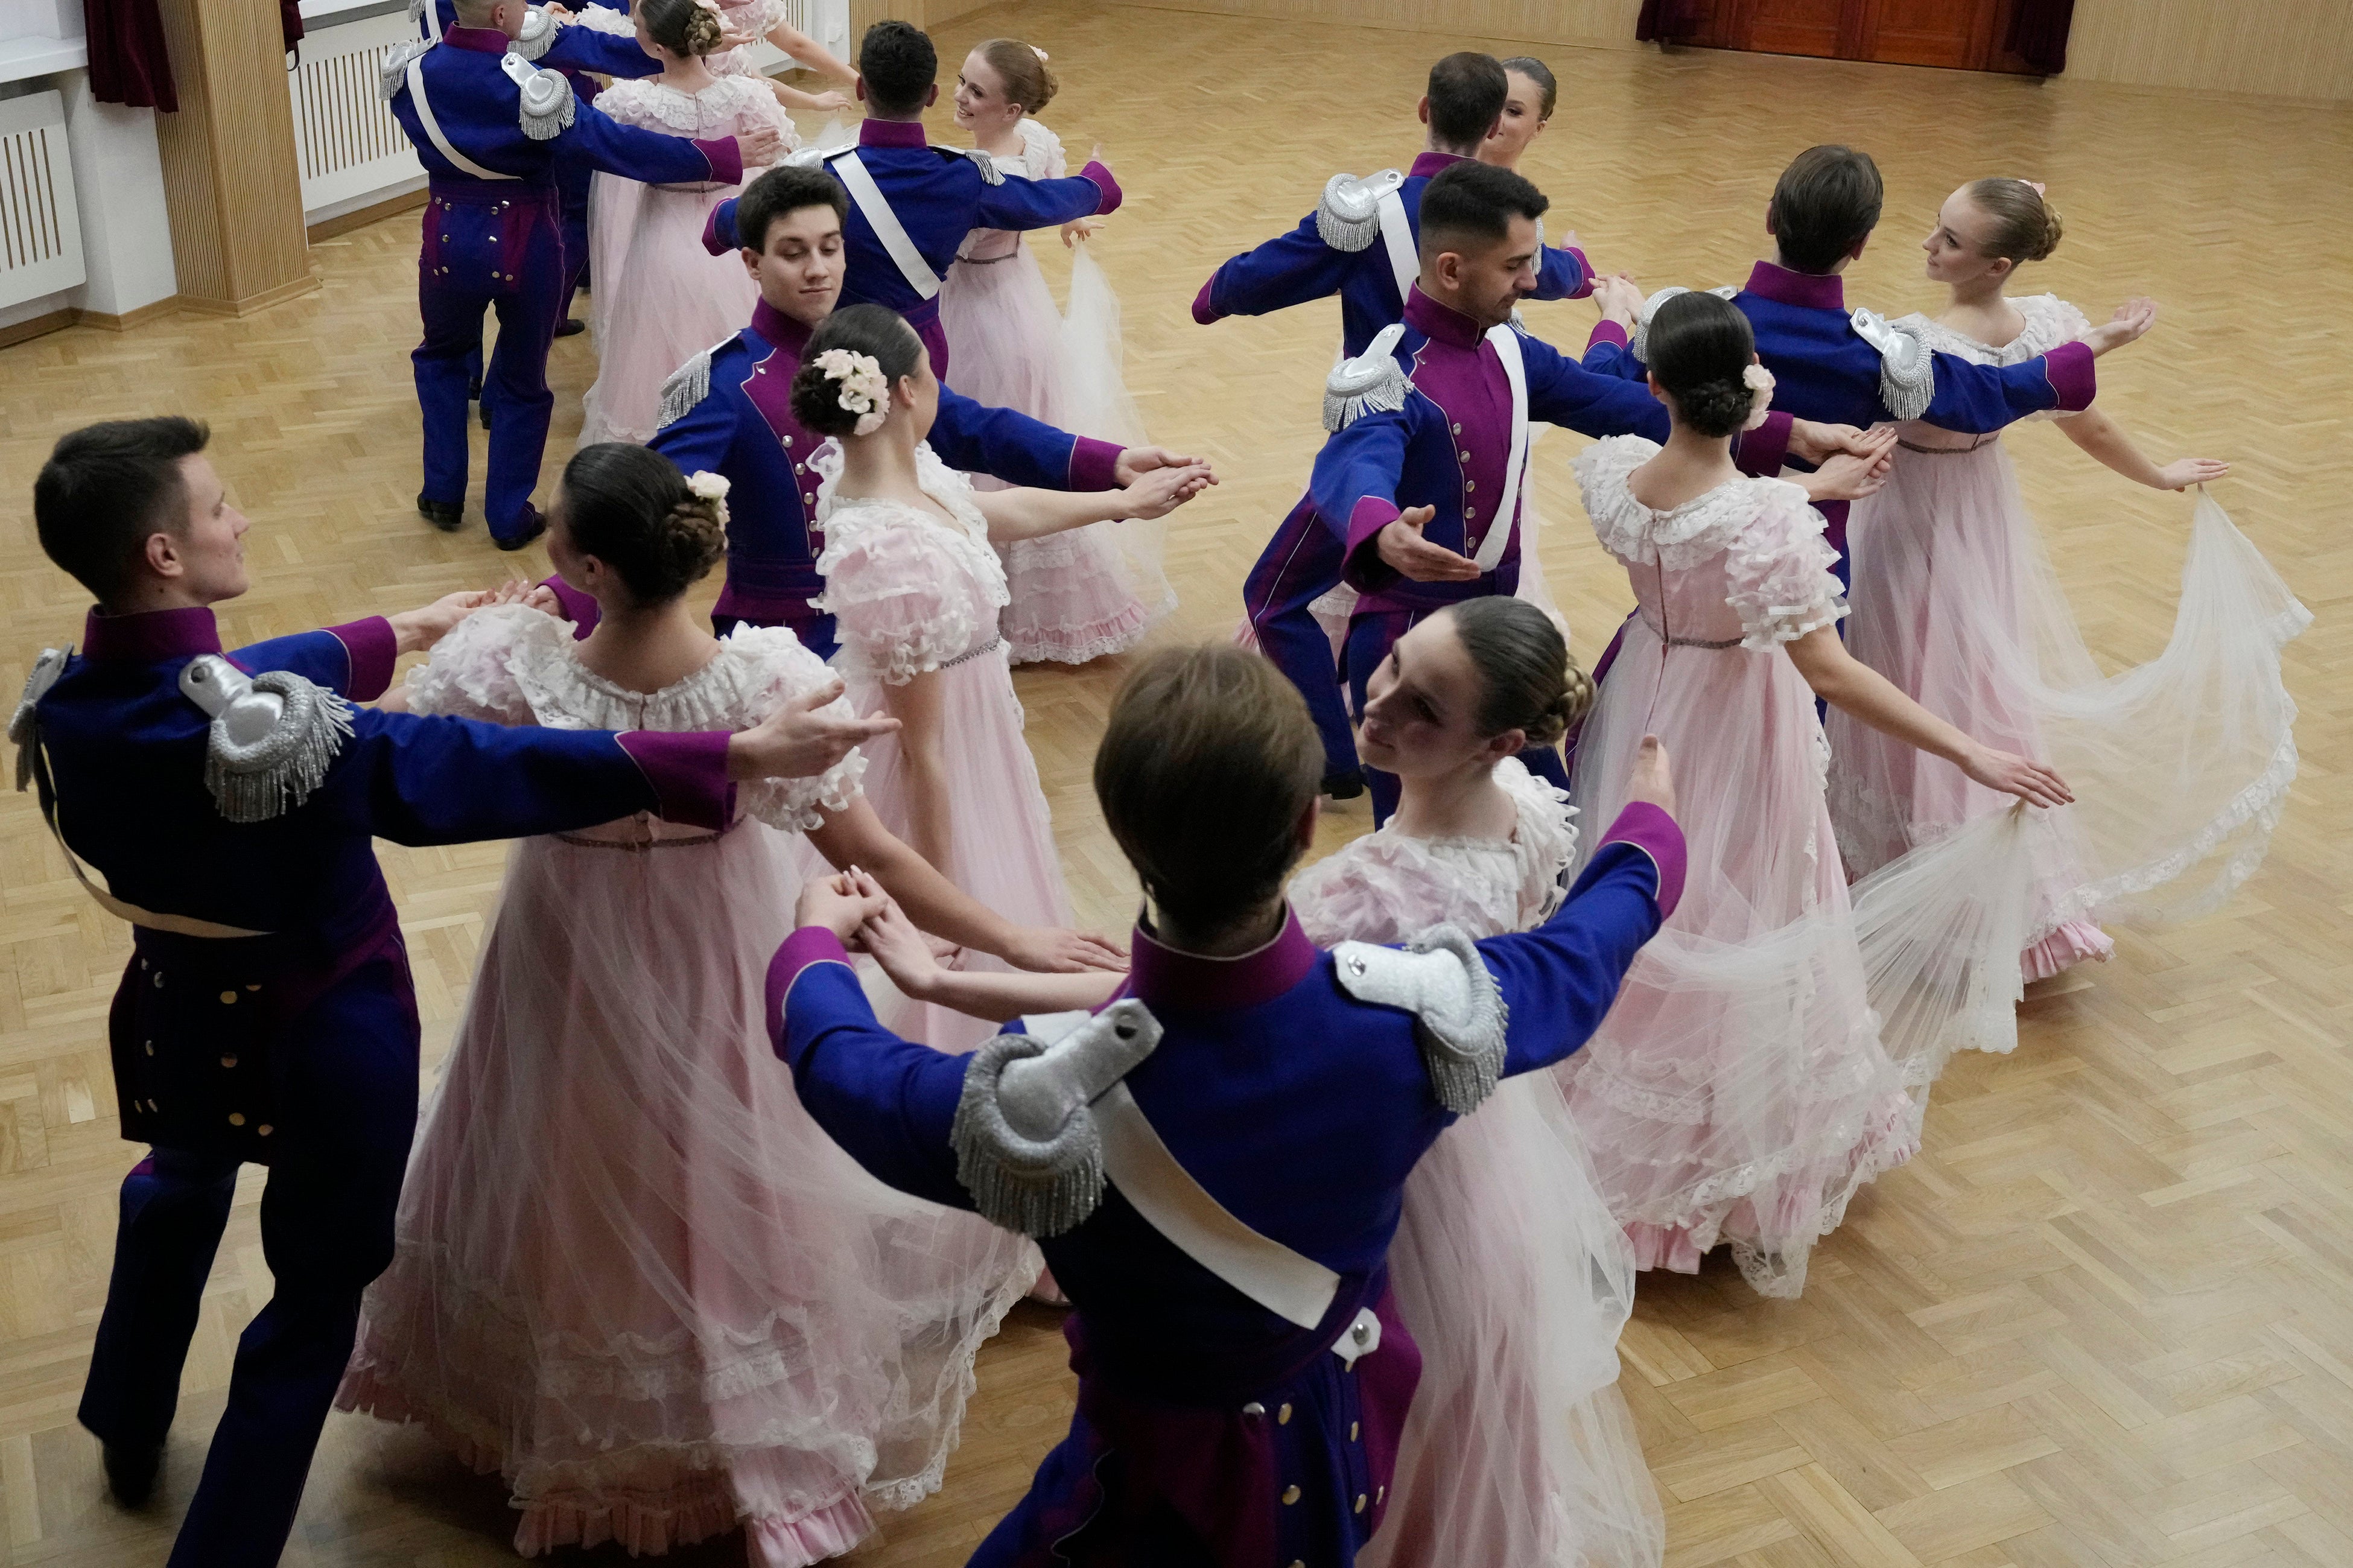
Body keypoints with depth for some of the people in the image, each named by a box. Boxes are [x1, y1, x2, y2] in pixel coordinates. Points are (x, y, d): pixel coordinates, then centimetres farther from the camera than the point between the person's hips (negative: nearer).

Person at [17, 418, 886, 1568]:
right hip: (321, 1039, -7)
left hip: (179, 1021, 7)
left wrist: (403, 631, 20)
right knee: (314, 1297, 16)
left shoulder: (62, 699, -13)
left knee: (177, 1194, 37)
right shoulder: (265, 729, -37)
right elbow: (505, 771, -37)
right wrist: (741, 756, -35)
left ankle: (129, 1433, 58)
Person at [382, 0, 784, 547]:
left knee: (443, 355, 29)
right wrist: (723, 156, -18)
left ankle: (443, 495, 30)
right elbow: (619, 147, -22)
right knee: (521, 380, 15)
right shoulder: (531, 88, -23)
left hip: (450, 238, 3)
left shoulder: (415, 72, -9)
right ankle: (509, 517, 24)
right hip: (522, 244, -3)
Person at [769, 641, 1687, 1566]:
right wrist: (1650, 827, 16)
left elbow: (838, 1063, -15)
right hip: (1356, 1428, 4)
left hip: (1170, 1468, -3)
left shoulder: (1044, 1109, -38)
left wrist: (817, 936, 8)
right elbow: (1573, 965, -6)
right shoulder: (1421, 1012, -31)